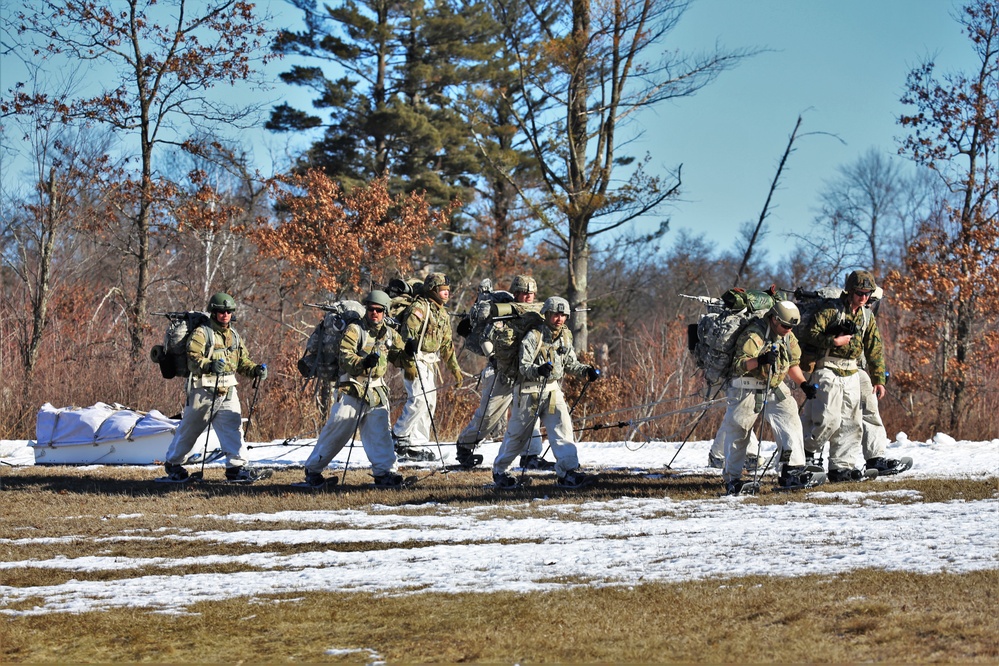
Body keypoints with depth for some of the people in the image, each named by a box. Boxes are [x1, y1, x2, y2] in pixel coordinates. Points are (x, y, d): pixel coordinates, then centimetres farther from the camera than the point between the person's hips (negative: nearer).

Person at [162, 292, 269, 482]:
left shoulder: (234, 336, 14)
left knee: (233, 427, -7)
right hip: (204, 390, -5)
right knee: (189, 429, 7)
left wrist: (255, 369, -1)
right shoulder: (202, 333, -9)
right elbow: (193, 359, -21)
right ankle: (173, 463, 24)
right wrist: (209, 365, -39)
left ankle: (236, 467, -8)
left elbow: (243, 361, 19)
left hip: (228, 390, 5)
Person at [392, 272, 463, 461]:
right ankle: (398, 436, -5)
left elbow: (446, 344, 24)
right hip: (415, 360, -9)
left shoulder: (443, 314, 16)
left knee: (429, 403, 6)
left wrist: (455, 368, 22)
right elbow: (407, 335, -20)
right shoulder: (419, 308, -12)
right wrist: (409, 364, -26)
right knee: (419, 399, -18)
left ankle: (414, 447, 10)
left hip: (430, 363, 9)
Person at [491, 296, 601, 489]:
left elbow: (571, 364, 13)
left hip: (552, 389, 5)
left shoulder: (565, 336, 5)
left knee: (562, 427, -14)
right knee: (518, 433, 7)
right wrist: (538, 370, -39)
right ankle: (499, 471, 25)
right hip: (530, 390, -5)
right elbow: (524, 366, -18)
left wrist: (586, 371, -5)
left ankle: (567, 472, -18)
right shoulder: (534, 336, -14)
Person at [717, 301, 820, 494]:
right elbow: (738, 365, -27)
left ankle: (792, 471, -16)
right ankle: (732, 477, 18)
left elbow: (792, 364, 19)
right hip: (747, 390, -6)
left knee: (790, 422, -13)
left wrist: (803, 384, 6)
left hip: (775, 388, 6)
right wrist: (759, 360, -45)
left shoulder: (788, 337, 6)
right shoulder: (753, 335, -19)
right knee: (737, 433, 3)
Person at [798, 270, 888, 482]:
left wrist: (878, 379, 10)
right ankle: (807, 451, 6)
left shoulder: (867, 316, 11)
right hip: (828, 371, -7)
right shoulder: (832, 310, -8)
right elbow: (810, 335, -13)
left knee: (852, 423, 4)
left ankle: (842, 466, 9)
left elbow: (875, 349, 14)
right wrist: (834, 341, -21)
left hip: (852, 375, 7)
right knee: (829, 418, -16)